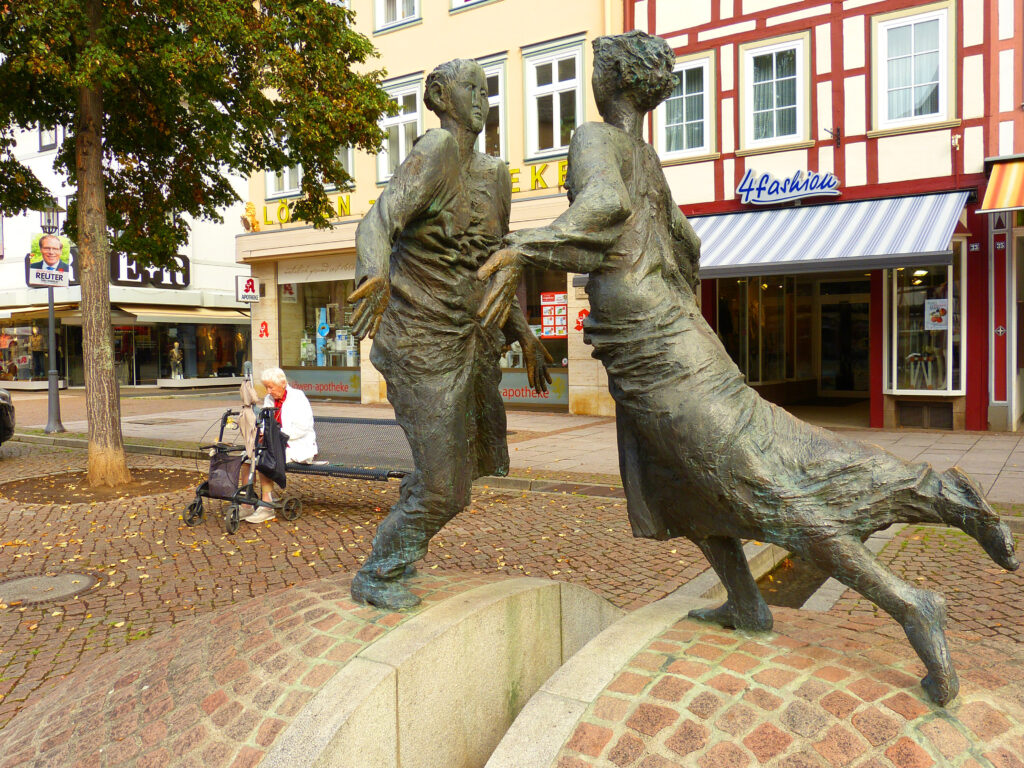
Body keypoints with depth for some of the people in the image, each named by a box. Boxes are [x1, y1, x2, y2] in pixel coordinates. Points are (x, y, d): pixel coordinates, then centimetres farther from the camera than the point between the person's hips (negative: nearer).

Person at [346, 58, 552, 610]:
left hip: (470, 337, 9)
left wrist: (523, 334, 15)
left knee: (471, 454, 26)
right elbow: (377, 224, -33)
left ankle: (402, 545, 48)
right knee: (444, 487, -5)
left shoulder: (494, 175, 8)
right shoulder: (434, 156, -17)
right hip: (421, 342, -9)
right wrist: (375, 274, -55)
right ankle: (374, 576, 20)